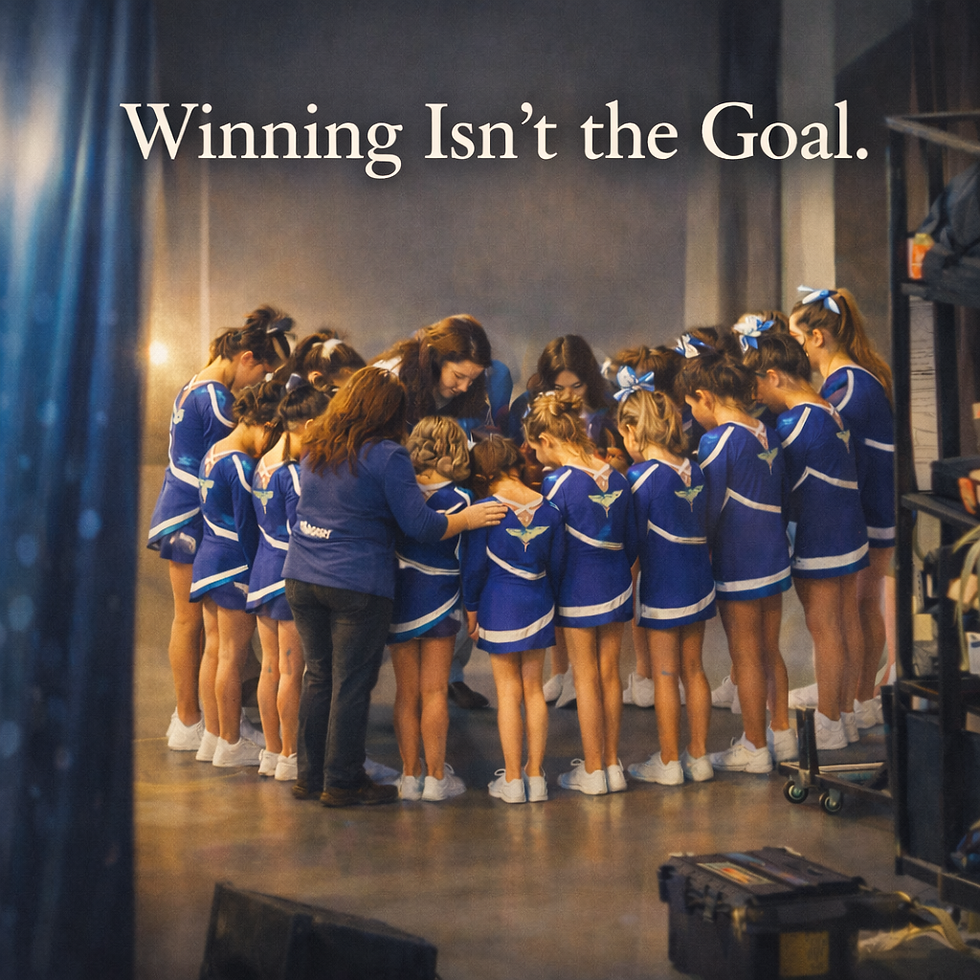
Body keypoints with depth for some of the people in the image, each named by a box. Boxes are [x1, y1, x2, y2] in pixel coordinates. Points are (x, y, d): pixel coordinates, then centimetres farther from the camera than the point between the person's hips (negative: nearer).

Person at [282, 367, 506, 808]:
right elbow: (420, 525, -12)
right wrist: (466, 519, 3)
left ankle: (309, 775, 24)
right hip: (357, 585, -6)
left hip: (302, 577, 6)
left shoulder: (315, 449, 9)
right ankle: (342, 782, 14)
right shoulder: (386, 456, -12)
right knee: (351, 684, 5)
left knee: (318, 676, 16)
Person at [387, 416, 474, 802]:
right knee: (434, 693, 6)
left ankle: (410, 775, 17)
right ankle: (436, 777, 11)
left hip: (398, 600, 2)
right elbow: (464, 561, -5)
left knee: (406, 693, 10)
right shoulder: (460, 499, -10)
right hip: (438, 603, -2)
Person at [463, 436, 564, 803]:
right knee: (534, 690, 11)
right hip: (537, 606, 3)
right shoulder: (549, 509, 0)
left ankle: (512, 780, 9)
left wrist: (471, 607, 5)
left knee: (508, 693, 4)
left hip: (499, 607, -3)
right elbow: (556, 564, 7)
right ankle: (535, 776, 15)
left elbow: (475, 565, -7)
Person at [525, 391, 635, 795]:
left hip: (577, 589, -5)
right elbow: (630, 541, 9)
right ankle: (612, 765, 21)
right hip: (616, 585, 5)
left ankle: (592, 771, 13)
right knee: (610, 672, 13)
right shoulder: (617, 477, 0)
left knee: (586, 677, 5)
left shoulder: (556, 482, -16)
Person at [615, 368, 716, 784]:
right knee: (693, 669, 14)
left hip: (662, 587, -6)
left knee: (665, 676, 4)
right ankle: (699, 757, 22)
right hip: (699, 583, 6)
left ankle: (669, 762, 14)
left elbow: (634, 543, -12)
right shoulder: (693, 469, 3)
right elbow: (703, 533, 11)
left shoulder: (640, 476, -15)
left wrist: (628, 603, -2)